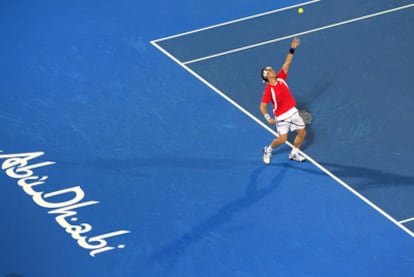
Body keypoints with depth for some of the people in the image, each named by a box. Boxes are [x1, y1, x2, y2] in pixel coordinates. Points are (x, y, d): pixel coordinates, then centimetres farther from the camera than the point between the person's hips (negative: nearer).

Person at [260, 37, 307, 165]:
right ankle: (268, 150, 21)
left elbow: (287, 63, -5)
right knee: (282, 139, -10)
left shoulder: (280, 78, -3)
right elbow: (263, 106, -18)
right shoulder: (268, 90, -19)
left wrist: (292, 49, -14)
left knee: (302, 133, 8)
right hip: (281, 116, -6)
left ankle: (294, 154, 28)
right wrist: (268, 118, -32)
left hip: (293, 111, 6)